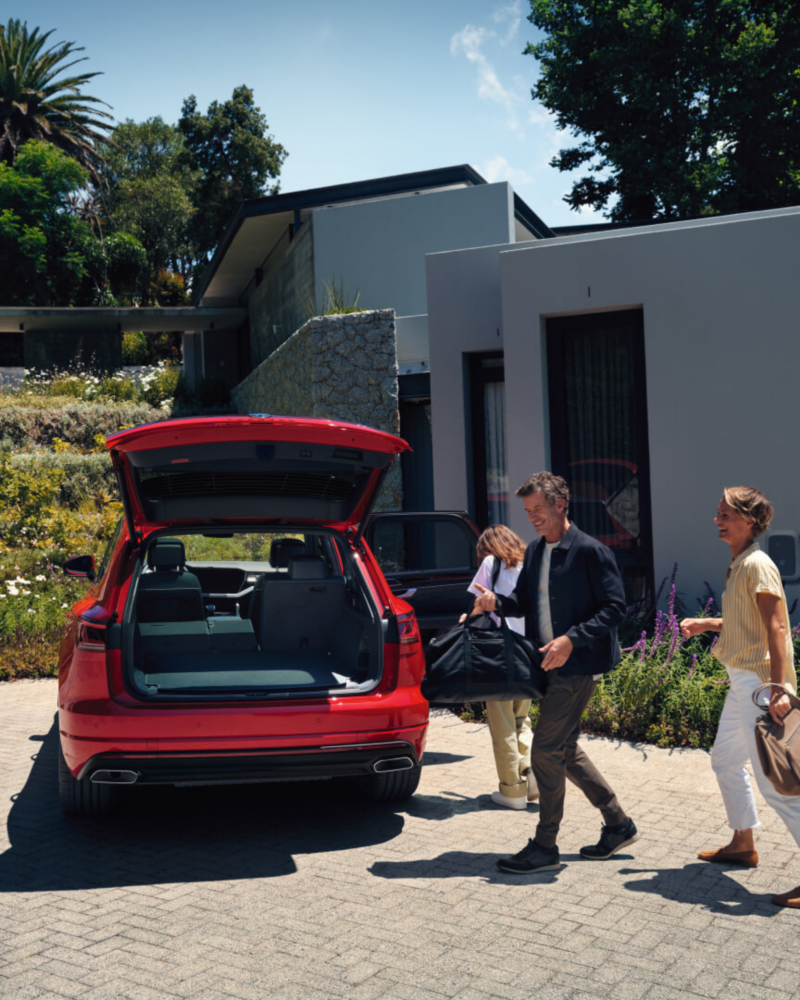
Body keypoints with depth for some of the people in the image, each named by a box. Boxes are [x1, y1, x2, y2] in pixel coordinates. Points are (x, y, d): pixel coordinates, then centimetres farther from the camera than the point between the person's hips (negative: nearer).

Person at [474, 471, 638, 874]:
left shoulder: (590, 551, -13)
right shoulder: (534, 551, 11)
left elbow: (614, 606, -15)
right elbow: (524, 601, 17)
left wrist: (571, 639, -24)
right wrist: (497, 602, -6)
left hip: (577, 666, -9)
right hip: (550, 665, 9)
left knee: (546, 751, -6)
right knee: (565, 750, 15)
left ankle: (544, 847, 7)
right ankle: (618, 824, 29)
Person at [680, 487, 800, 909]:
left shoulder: (757, 565, -16)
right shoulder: (739, 565, 13)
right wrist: (708, 624, 17)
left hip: (760, 683, -11)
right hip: (742, 682, 11)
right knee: (725, 760, 22)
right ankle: (743, 843, 38)